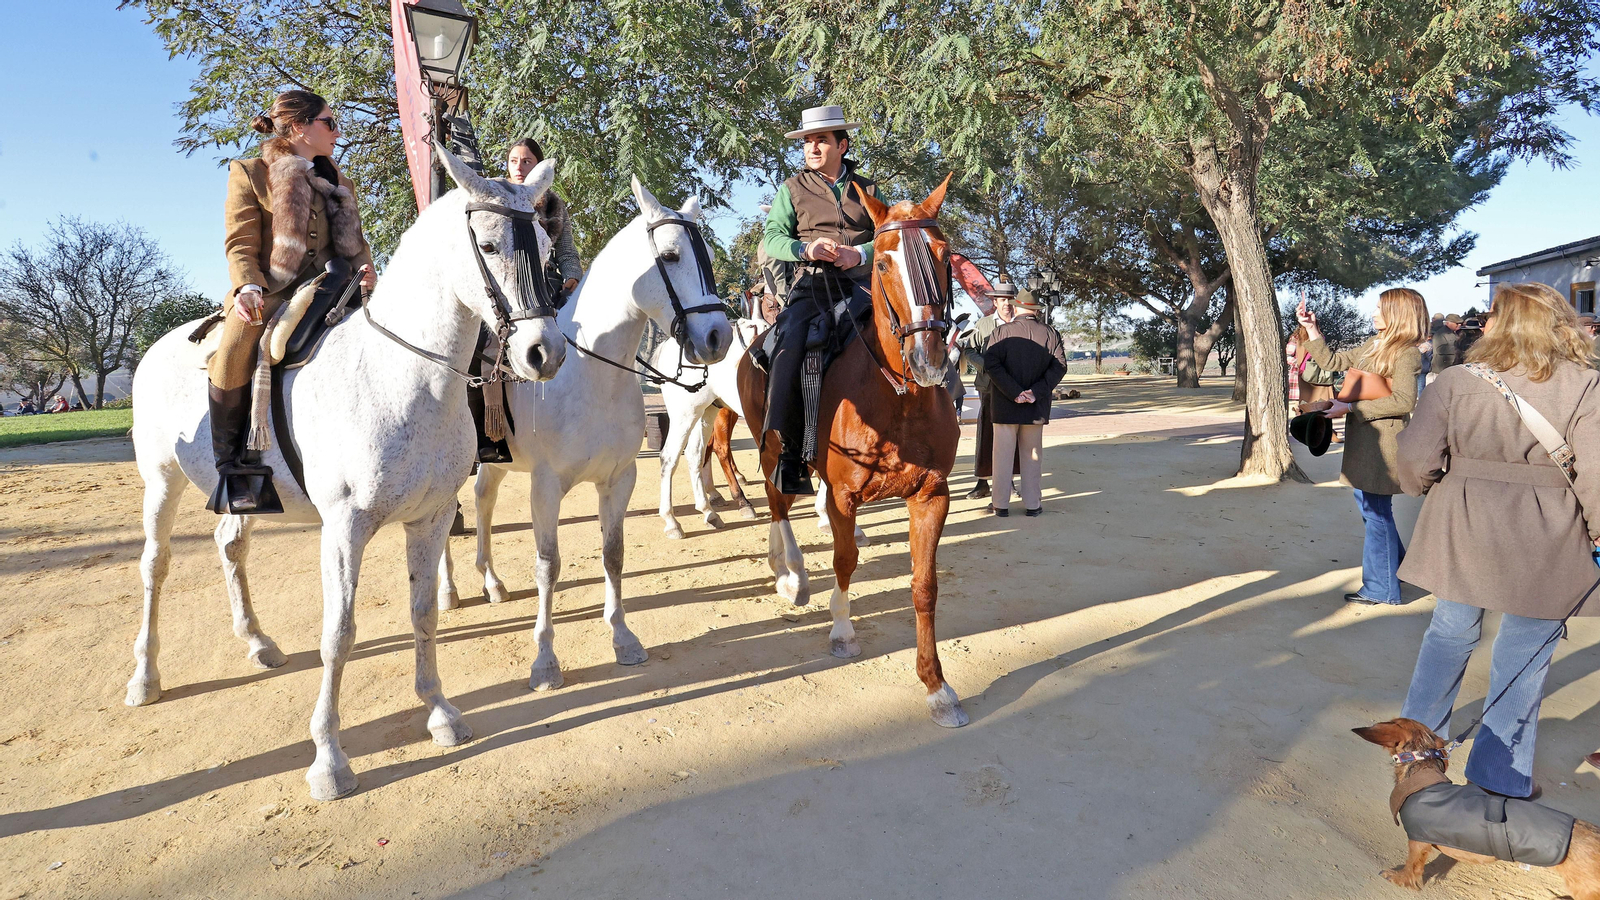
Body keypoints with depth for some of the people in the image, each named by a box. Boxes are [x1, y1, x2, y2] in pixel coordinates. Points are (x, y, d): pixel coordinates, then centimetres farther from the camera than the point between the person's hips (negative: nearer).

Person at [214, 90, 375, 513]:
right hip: (270, 294, -5)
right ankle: (231, 465, -19)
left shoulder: (339, 183, 22)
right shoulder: (250, 174, 5)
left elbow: (355, 242, 21)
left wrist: (365, 270, -2)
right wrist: (247, 288, -22)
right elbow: (241, 246, -3)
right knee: (234, 351, -33)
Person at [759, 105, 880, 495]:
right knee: (790, 346, -26)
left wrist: (862, 253, -12)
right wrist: (806, 248, -15)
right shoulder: (793, 189, 15)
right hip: (813, 285, -2)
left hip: (861, 282, 2)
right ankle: (789, 450, -19)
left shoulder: (867, 189, 19)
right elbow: (772, 238, 6)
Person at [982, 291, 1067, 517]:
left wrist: (1014, 392, -16)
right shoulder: (1050, 334, 3)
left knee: (1003, 454, 5)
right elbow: (1059, 366, -6)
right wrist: (1036, 391, -12)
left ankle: (1001, 503, 9)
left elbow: (991, 364, -15)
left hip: (1005, 406, -2)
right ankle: (1032, 503, 15)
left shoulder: (1002, 332, -5)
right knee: (1032, 455, 12)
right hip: (1036, 406, 2)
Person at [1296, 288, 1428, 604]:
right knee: (1371, 507, 17)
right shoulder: (1372, 346, 13)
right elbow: (1331, 362, 21)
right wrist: (1311, 329, 16)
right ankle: (1398, 567, 33)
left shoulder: (1407, 353, -12)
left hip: (1382, 441, -9)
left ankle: (1382, 588, 8)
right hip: (1362, 438, 9)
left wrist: (1350, 406, -21)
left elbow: (1403, 401, -22)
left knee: (1376, 512, -3)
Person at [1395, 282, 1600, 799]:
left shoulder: (1456, 381, -6)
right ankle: (1500, 777, 22)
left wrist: (1428, 490, 11)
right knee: (1524, 655, 11)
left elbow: (1415, 458, -11)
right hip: (1544, 544, -1)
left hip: (1462, 531, 2)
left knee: (1450, 633, 19)